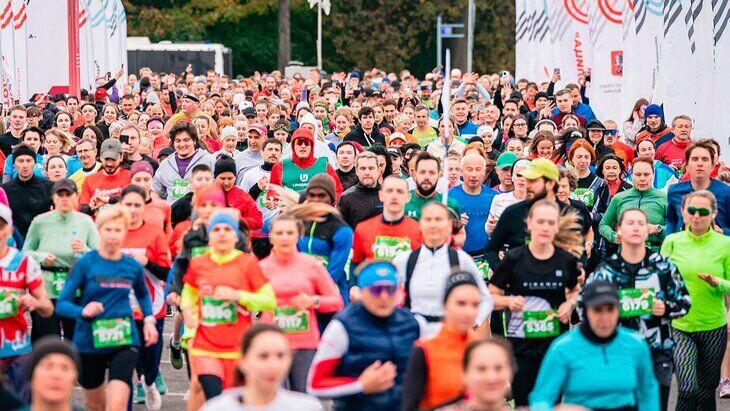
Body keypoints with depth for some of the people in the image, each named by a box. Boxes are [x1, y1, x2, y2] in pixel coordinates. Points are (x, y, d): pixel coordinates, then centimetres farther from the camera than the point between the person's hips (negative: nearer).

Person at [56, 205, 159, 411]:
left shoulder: (133, 266, 0)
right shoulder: (85, 263, -9)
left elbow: (143, 295, 22)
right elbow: (62, 304, -11)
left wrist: (149, 320, 7)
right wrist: (83, 311, -30)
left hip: (124, 342, 0)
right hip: (89, 342, 0)